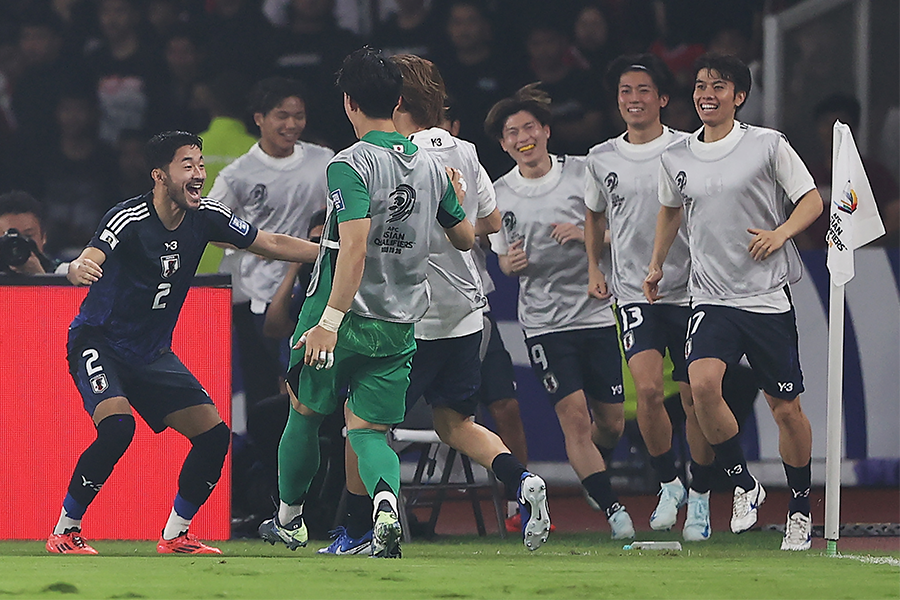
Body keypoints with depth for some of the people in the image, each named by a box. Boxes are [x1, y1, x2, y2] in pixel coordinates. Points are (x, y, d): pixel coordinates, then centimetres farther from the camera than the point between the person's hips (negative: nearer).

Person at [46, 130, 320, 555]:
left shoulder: (205, 216, -4)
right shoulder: (128, 219, -22)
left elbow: (272, 244, 6)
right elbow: (87, 263, -38)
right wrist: (79, 269, -62)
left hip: (153, 355, 7)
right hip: (99, 342, -7)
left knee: (213, 434, -3)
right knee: (117, 425, -30)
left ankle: (175, 535, 14)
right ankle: (64, 532, -16)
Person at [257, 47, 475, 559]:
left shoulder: (351, 164, -15)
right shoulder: (431, 166, 5)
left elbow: (354, 247, -26)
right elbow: (465, 238, 18)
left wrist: (330, 320, -29)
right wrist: (457, 200, 38)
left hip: (345, 318, -5)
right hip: (400, 325, 5)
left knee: (305, 414, 18)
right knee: (369, 429, 6)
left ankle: (289, 520, 33)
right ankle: (386, 499, -26)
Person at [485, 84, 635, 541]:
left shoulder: (582, 173, -1)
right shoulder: (499, 194, 4)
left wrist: (585, 234, -16)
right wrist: (511, 263, -8)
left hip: (598, 311, 0)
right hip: (544, 322, 0)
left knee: (611, 423, 6)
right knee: (574, 417, -14)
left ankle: (592, 475, 38)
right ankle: (612, 509, -10)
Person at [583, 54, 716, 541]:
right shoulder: (601, 159, 6)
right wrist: (594, 268, 15)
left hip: (688, 290, -1)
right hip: (634, 294, 1)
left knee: (695, 399, 1)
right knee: (647, 388, -18)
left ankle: (699, 500, 17)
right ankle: (667, 484, 1)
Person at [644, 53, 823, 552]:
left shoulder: (768, 145, -4)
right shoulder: (676, 158, 7)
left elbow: (811, 199, 1)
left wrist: (782, 232, -17)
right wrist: (657, 264, 28)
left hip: (768, 298, -2)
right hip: (711, 299, 2)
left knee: (786, 408, 2)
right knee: (702, 383, -24)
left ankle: (800, 507, 22)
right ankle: (742, 484, -6)